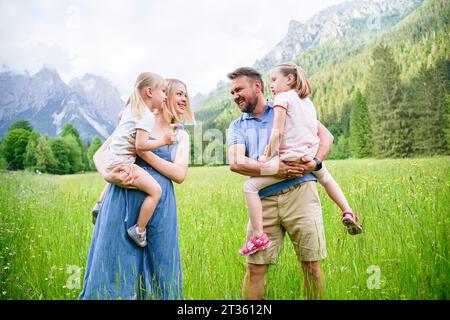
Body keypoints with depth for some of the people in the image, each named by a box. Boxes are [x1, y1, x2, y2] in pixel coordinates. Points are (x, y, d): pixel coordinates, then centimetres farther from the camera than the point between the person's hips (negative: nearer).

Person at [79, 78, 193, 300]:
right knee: (115, 265, 3)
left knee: (158, 271, 8)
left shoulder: (181, 136, 13)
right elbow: (99, 154, 4)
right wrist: (107, 176, -18)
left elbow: (180, 175, -3)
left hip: (159, 207, 3)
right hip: (123, 201, -2)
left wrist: (143, 152, -12)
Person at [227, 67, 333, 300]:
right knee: (255, 269, 2)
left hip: (300, 193, -1)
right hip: (264, 201, 1)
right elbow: (236, 163, -5)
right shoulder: (237, 127, 14)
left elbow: (326, 136, 7)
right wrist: (274, 170, -16)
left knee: (311, 265, 4)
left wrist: (314, 163, -12)